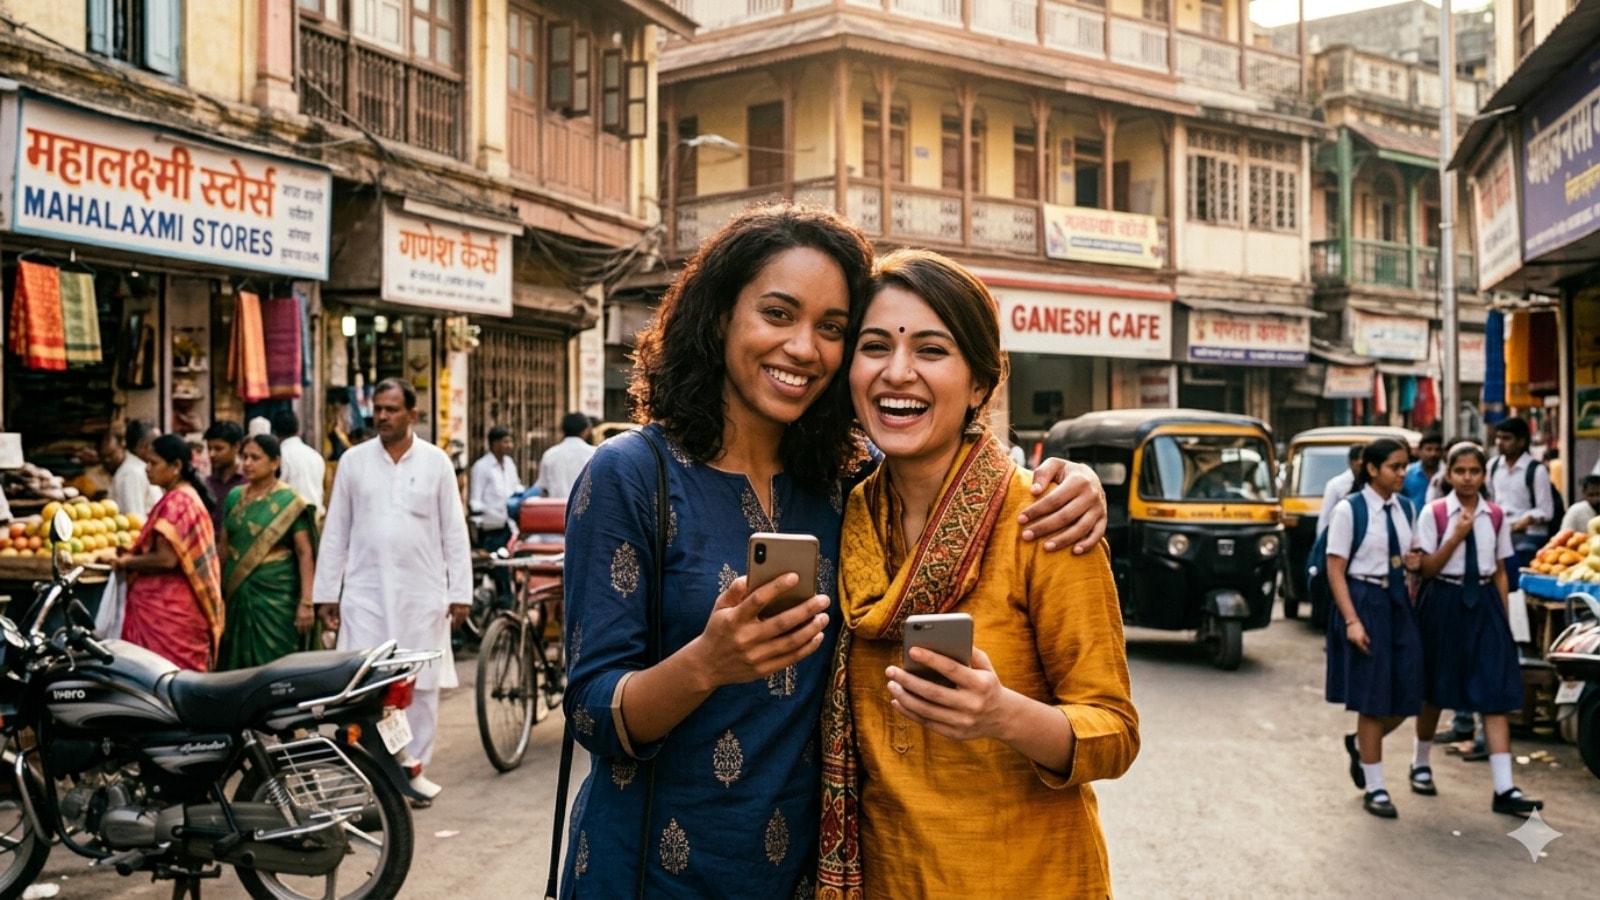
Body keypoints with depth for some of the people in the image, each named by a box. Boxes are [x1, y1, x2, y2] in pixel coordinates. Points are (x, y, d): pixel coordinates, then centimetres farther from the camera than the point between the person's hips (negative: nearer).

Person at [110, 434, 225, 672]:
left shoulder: (175, 501, -14)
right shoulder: (191, 496, 16)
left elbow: (166, 559, -21)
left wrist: (127, 563, -6)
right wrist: (133, 554, 14)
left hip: (166, 610, -10)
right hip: (182, 605, 10)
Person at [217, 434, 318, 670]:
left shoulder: (290, 502, -7)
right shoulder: (234, 497, 8)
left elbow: (305, 553, -11)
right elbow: (224, 546, 15)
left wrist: (306, 602, -17)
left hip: (276, 596, -5)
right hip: (237, 596, 5)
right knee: (238, 665, 9)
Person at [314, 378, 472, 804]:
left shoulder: (436, 462, 2)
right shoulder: (354, 460, 4)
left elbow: (454, 531, 3)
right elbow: (335, 531, 6)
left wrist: (461, 592, -1)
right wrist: (325, 593, 3)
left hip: (423, 593, 0)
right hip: (366, 592, 0)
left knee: (422, 683, 6)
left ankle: (415, 766, 20)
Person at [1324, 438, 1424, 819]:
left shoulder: (1404, 509, 8)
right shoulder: (1349, 510, -10)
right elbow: (1335, 570, -11)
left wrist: (1414, 564, 1)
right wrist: (1351, 621, -18)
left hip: (1398, 603, 6)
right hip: (1365, 602, -6)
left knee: (1405, 696, 3)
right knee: (1372, 699, 1)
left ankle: (1360, 744, 34)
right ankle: (1375, 788, 14)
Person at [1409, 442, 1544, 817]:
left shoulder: (1496, 516, 3)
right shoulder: (1434, 513, -6)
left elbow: (1500, 572, 8)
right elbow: (1426, 568, -8)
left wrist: (1505, 618, 6)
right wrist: (1457, 537, -19)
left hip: (1484, 602, 2)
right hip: (1445, 602, -2)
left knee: (1496, 694, -5)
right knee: (1435, 690, 11)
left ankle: (1504, 789, -4)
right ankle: (1420, 764, 32)